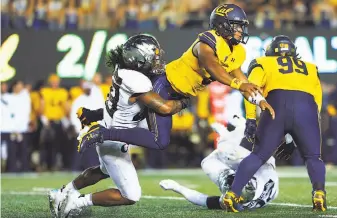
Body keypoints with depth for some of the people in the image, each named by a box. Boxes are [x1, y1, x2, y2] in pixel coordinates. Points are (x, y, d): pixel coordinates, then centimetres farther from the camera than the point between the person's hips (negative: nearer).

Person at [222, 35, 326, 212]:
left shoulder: (263, 63, 28)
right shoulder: (310, 68, 36)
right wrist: (294, 138, 30)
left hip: (278, 104, -1)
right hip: (307, 107, 1)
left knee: (258, 155, 10)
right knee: (313, 157, 16)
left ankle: (232, 194, 1)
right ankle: (319, 194, -7)